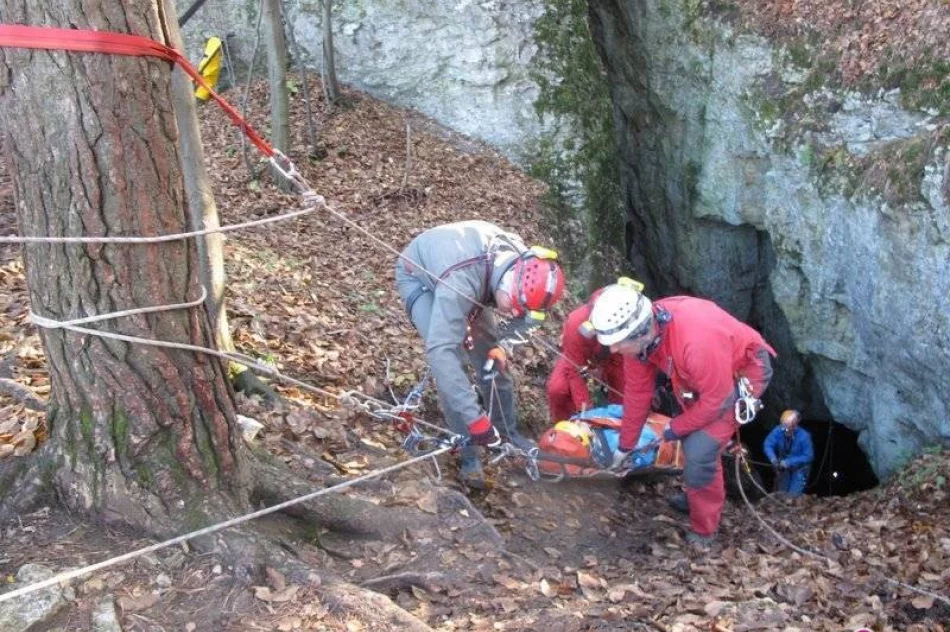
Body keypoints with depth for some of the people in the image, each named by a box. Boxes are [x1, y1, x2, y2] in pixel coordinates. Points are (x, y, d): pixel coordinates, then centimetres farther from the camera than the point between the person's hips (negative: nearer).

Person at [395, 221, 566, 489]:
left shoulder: (524, 262, -28)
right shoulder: (461, 280, -47)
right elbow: (439, 351, -52)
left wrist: (502, 344, -23)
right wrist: (474, 418, -52)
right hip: (420, 277, -5)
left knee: (493, 358, 4)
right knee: (451, 359, -20)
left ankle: (508, 431, 27)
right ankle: (468, 454, -6)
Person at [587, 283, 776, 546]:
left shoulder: (695, 340, -42)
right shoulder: (638, 334, -18)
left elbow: (716, 399, -29)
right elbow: (637, 391, -4)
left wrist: (675, 428, -13)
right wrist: (625, 445, 4)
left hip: (744, 371, -7)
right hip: (706, 372, 8)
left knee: (698, 452, -14)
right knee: (692, 438, 21)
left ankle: (703, 531, 6)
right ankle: (698, 497, 46)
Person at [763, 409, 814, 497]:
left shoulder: (804, 436, -30)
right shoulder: (778, 430, -22)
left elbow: (808, 456, -25)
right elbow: (768, 445, -17)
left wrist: (789, 462, -32)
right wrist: (773, 458, -37)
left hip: (799, 468, -4)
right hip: (783, 466, 4)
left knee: (793, 496, -11)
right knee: (781, 493, 15)